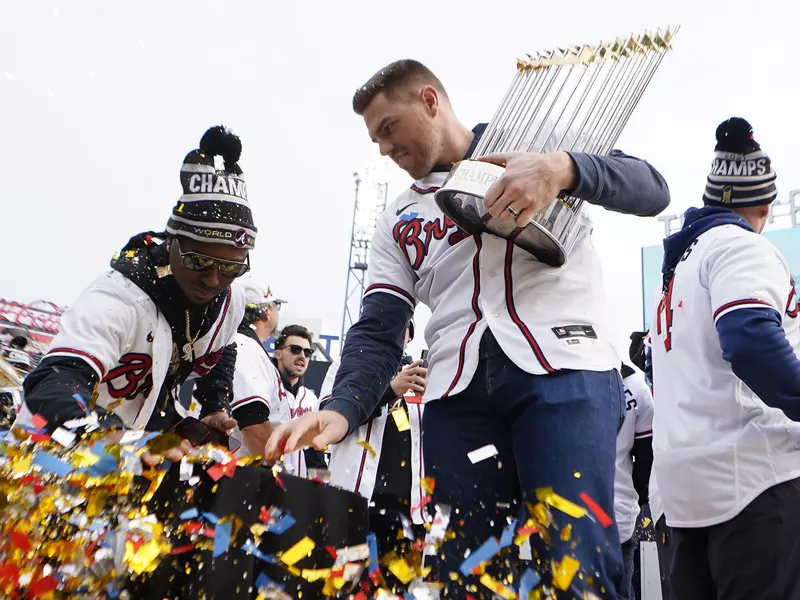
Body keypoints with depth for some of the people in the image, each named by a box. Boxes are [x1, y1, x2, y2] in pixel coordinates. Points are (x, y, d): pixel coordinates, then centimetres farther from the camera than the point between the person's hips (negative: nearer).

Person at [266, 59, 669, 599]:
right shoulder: (399, 224, 23)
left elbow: (651, 189, 3)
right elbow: (378, 333, 11)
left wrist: (562, 169, -18)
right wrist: (342, 409, -9)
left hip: (564, 364, -3)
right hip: (456, 388, 4)